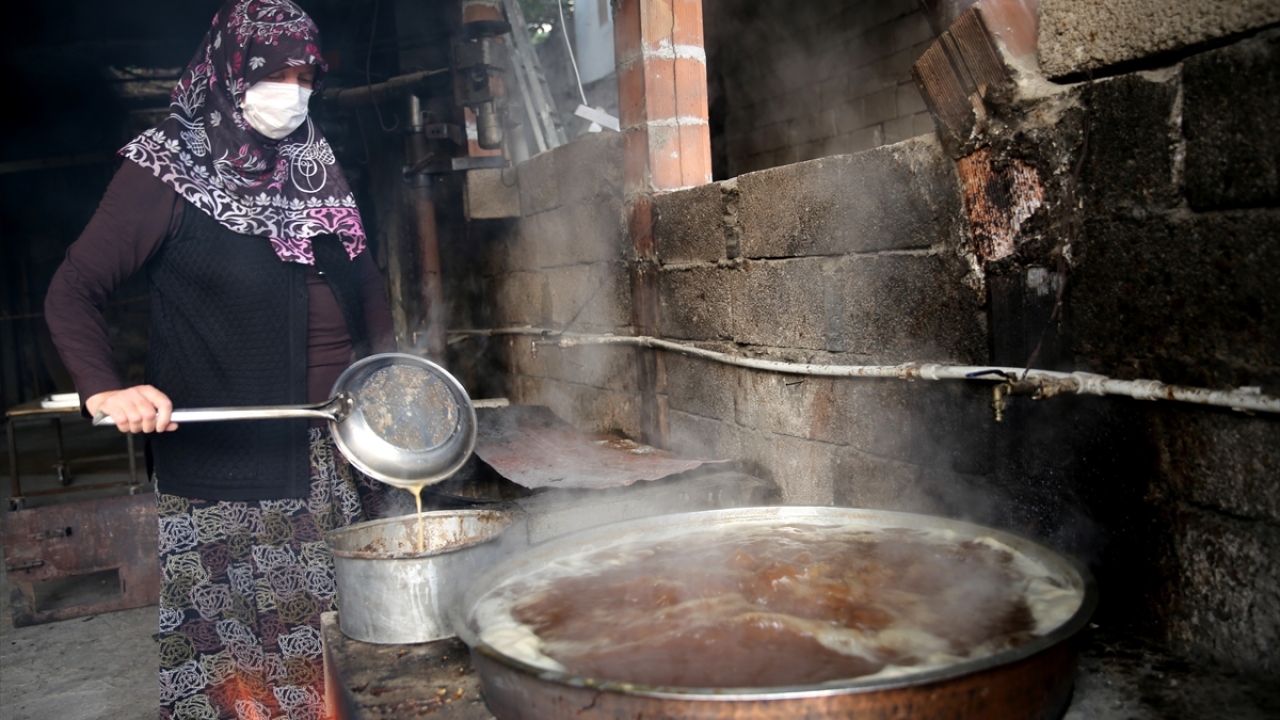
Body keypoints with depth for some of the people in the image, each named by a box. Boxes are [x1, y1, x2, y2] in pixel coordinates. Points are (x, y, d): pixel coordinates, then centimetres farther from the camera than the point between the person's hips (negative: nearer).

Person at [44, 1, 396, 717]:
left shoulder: (317, 166, 11)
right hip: (227, 470, -4)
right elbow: (74, 292, -4)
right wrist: (105, 390, -21)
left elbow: (363, 282, 21)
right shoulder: (168, 168, -4)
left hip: (334, 459, 5)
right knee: (239, 641, 2)